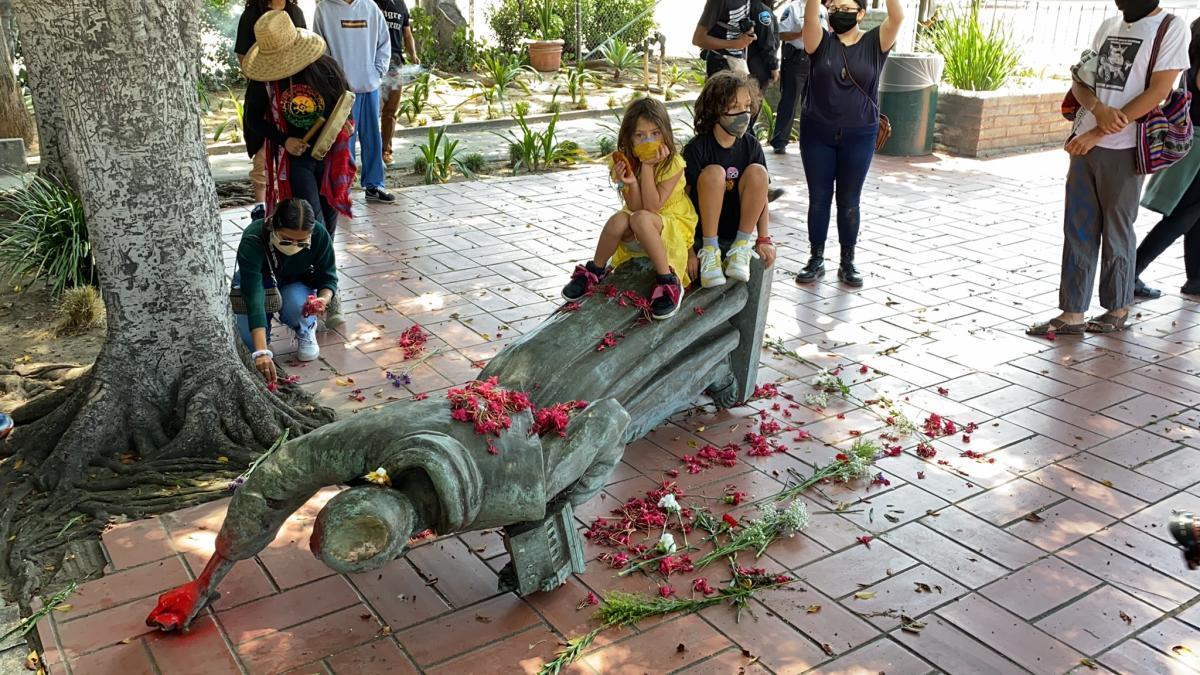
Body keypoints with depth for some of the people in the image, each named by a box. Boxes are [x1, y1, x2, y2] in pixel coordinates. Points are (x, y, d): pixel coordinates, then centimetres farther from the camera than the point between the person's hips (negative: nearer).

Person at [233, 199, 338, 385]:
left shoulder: (320, 236, -29)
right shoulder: (253, 240, -36)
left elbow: (328, 277, -14)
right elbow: (253, 297, -44)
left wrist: (324, 298, -39)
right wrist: (262, 352, -53)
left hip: (296, 284, 1)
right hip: (256, 282, -1)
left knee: (297, 305, -34)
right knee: (251, 342, -22)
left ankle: (306, 330, 2)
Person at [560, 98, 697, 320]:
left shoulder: (673, 163, -17)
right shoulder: (625, 162, -7)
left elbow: (652, 207, -22)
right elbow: (635, 207, -12)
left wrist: (648, 167, -25)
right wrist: (630, 184, -31)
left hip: (675, 226, -4)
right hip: (639, 235, 4)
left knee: (641, 219, -36)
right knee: (619, 219, -31)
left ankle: (668, 282, -28)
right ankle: (594, 272, -7)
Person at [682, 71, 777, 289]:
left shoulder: (752, 147, -2)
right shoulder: (696, 149, -14)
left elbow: (761, 196, 0)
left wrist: (764, 239, -11)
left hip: (737, 227, 3)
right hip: (703, 227, -3)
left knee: (757, 172, -21)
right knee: (713, 172, -29)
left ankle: (741, 248, -13)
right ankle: (709, 252, -20)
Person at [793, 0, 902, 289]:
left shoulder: (874, 43, -2)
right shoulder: (821, 41, -1)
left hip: (859, 136, 0)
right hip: (817, 133, 1)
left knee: (849, 201, 8)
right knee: (818, 198, 7)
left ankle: (848, 262, 19)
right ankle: (816, 259, 18)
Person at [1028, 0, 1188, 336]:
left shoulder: (1171, 29, -5)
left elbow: (1157, 92, -13)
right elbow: (1079, 81, 9)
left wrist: (1097, 133, -17)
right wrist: (1098, 109, -13)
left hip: (1123, 149, -5)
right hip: (1085, 144, 5)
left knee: (1117, 231, 6)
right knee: (1078, 230, 5)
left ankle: (1118, 310, 22)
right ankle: (1072, 314, 10)